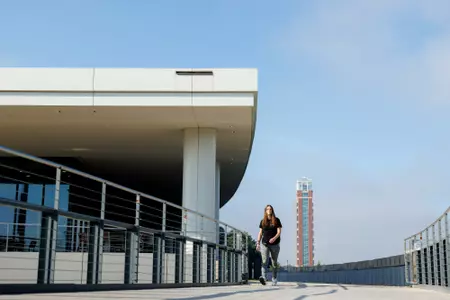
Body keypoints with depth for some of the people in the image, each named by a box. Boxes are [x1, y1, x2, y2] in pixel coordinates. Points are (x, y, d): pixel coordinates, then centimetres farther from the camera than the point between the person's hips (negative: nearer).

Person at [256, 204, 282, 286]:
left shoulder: (276, 220, 2)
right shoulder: (263, 221, 8)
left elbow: (279, 232, -5)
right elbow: (260, 233, 11)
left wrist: (274, 238, -23)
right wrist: (258, 243, 2)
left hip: (275, 244, -1)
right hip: (264, 244, 1)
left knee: (274, 262, 6)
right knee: (265, 261, -16)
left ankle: (274, 279, 15)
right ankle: (263, 277, -31)